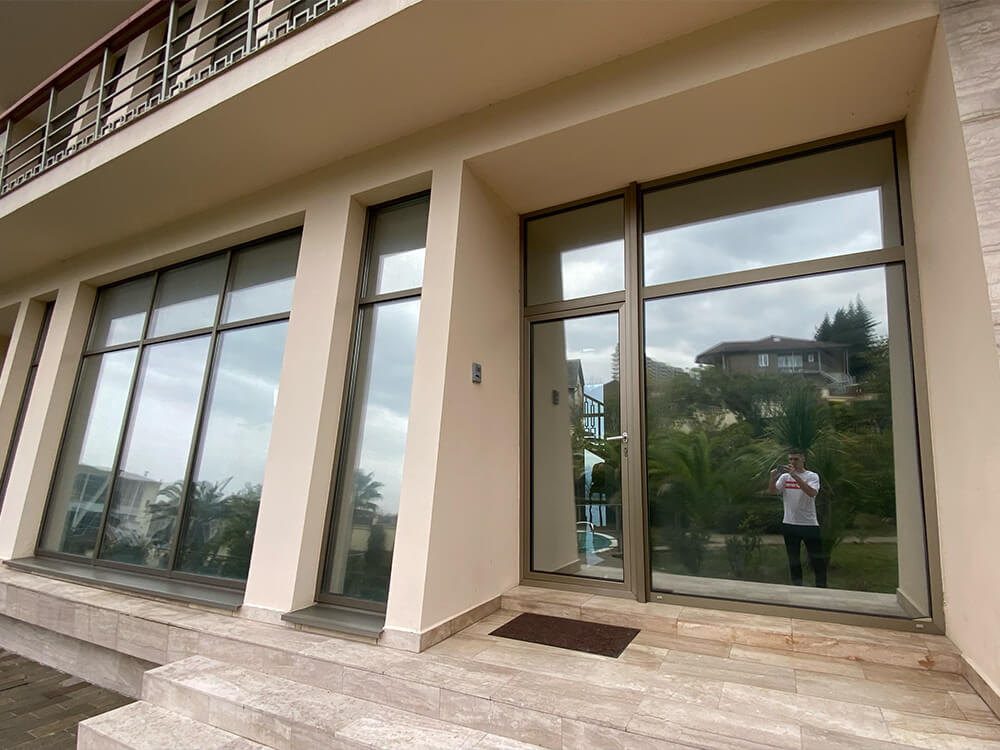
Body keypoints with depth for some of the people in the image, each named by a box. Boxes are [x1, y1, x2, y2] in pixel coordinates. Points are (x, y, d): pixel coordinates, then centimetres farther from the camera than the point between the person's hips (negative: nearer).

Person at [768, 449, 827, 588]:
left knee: (817, 558, 3)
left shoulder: (812, 476, -3)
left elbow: (812, 493, -23)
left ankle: (821, 586, 17)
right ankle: (797, 585, 23)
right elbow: (772, 491, -8)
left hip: (809, 524, -3)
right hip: (789, 524, 3)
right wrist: (773, 478, -27)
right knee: (793, 558, 11)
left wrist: (795, 475, -31)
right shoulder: (785, 477, 5)